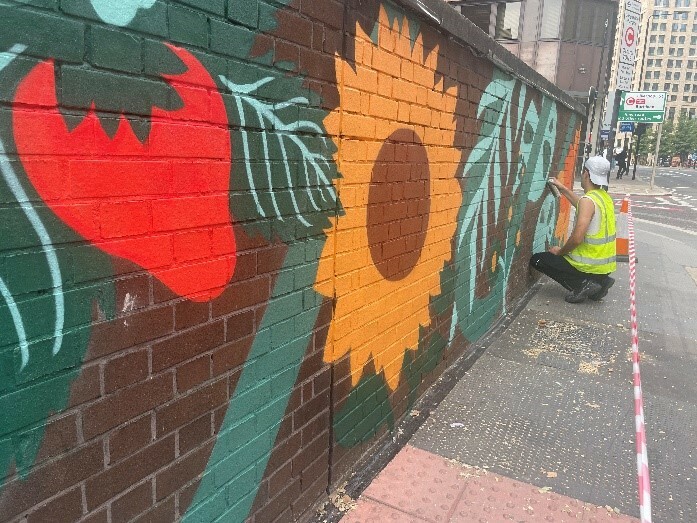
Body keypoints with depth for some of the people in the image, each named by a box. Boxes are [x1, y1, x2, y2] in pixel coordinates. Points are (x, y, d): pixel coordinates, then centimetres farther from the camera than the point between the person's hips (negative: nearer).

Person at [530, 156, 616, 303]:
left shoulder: (588, 200, -22)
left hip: (591, 266, -8)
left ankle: (582, 285, -6)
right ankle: (600, 281, 13)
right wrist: (562, 188, 30)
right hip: (606, 264, 8)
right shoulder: (604, 196, 5)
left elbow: (577, 238, -28)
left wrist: (560, 252, -9)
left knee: (536, 260, 2)